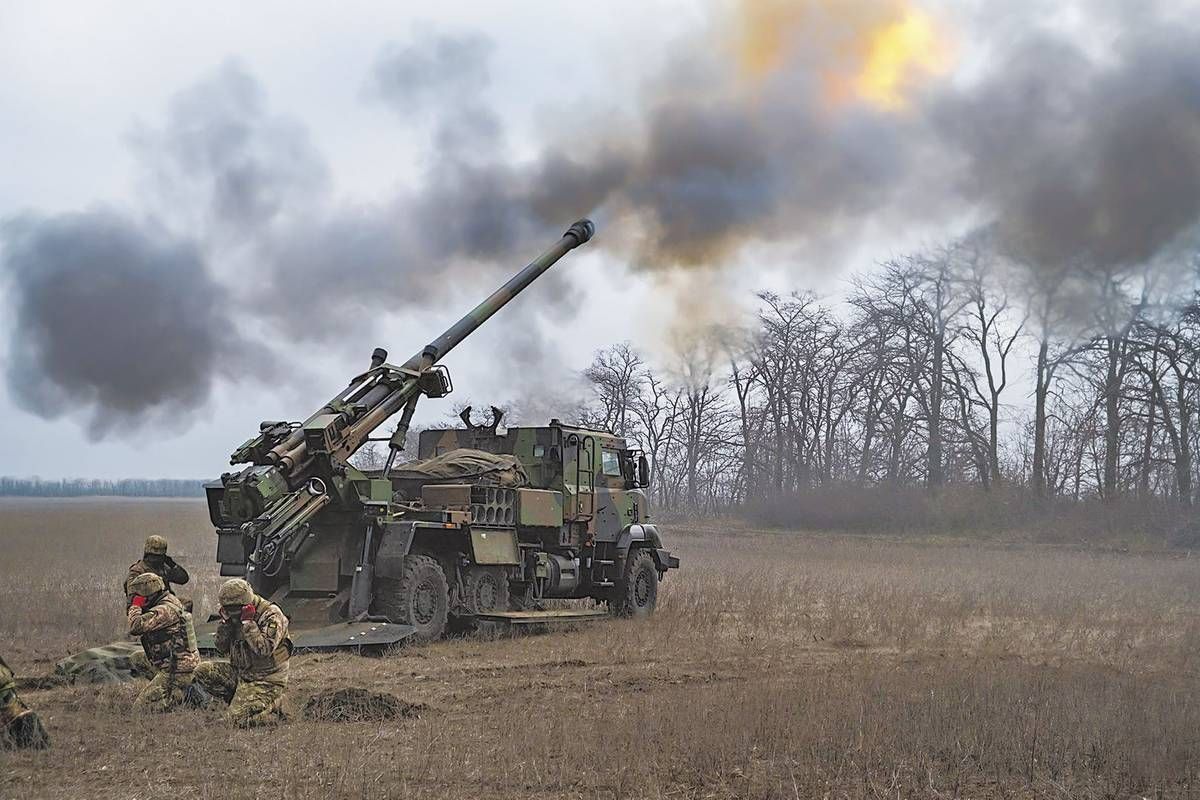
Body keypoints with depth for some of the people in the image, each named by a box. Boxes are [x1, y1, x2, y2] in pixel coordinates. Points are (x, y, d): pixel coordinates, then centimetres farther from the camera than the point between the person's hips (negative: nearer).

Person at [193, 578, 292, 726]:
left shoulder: (272, 615, -17)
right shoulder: (235, 615, 6)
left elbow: (264, 649, -30)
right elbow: (222, 649, 8)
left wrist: (248, 622, -26)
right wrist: (224, 621, -5)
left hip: (266, 680, -8)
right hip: (241, 674, 8)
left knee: (238, 719, -22)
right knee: (202, 672, -7)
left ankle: (275, 706, 4)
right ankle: (241, 703, -1)